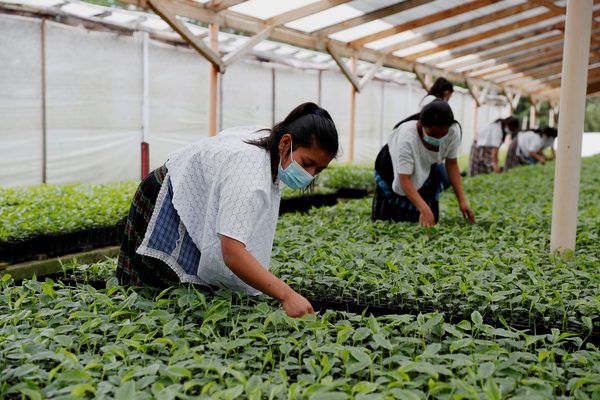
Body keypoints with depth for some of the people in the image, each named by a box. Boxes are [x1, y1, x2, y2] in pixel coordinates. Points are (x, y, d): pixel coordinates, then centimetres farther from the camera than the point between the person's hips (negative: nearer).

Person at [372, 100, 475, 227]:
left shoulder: (453, 131, -28)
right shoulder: (407, 137, -42)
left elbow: (451, 164, -13)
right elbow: (404, 180, -41)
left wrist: (462, 200, -20)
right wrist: (424, 209, -55)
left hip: (425, 172, 4)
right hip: (393, 171, -4)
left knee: (429, 224, 2)